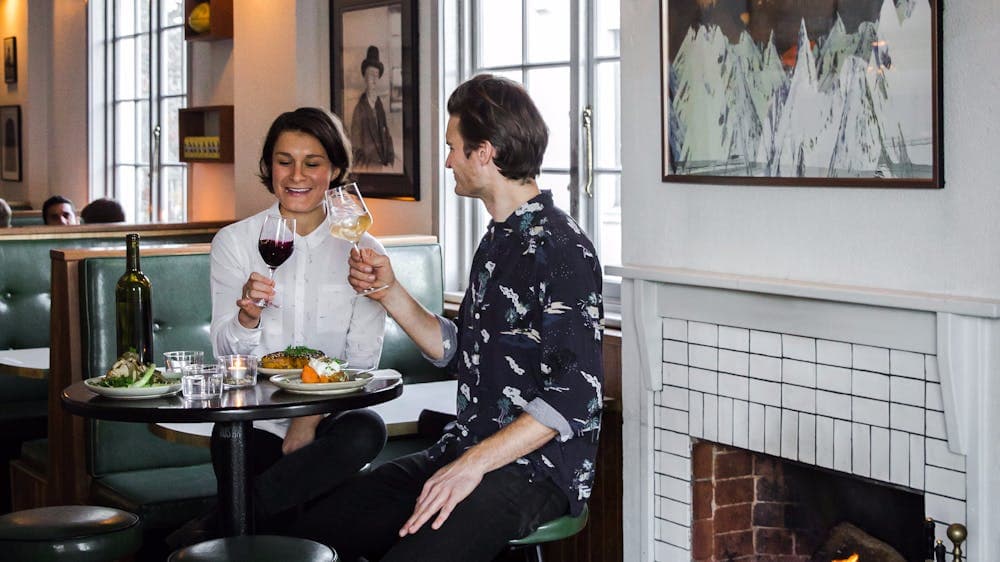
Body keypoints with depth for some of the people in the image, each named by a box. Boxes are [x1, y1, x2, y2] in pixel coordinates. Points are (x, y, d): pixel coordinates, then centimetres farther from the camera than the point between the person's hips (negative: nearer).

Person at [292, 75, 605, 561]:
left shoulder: (563, 251, -14)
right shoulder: (496, 242, 17)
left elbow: (574, 393, -20)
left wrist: (474, 464, -23)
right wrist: (390, 293, 12)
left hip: (535, 470, -9)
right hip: (468, 455, 9)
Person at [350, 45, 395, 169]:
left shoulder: (381, 106, 10)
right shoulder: (359, 108, -5)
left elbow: (387, 137, 14)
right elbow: (355, 141, -5)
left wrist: (390, 161, 3)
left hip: (382, 166, 5)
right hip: (365, 167, -5)